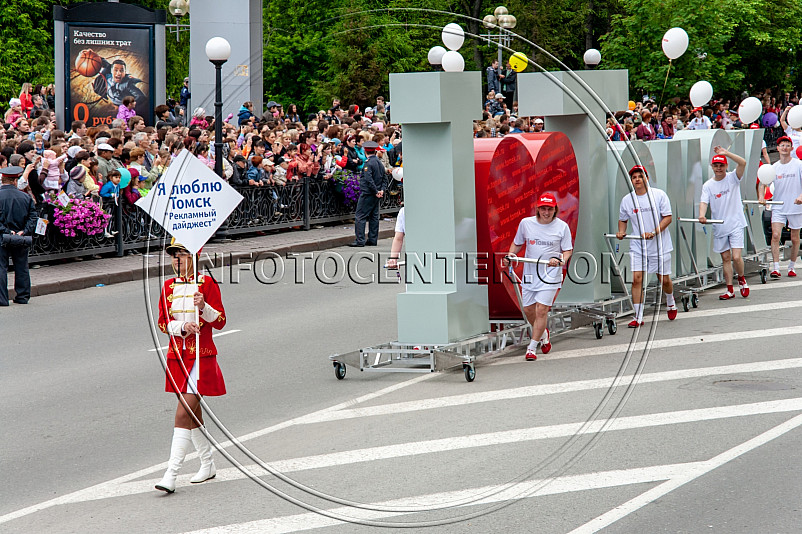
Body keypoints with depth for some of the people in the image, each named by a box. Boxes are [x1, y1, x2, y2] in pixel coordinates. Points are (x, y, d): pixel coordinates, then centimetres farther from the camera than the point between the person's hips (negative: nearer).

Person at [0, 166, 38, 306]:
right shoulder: (26, 197, 2)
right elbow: (33, 217, -3)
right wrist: (24, 231, -8)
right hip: (21, 241, 3)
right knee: (21, 268, 14)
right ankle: (22, 296, 18)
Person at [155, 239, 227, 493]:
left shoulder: (206, 283, -5)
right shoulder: (169, 286, 9)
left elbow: (220, 321, -5)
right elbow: (163, 322, 7)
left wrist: (204, 307, -24)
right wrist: (182, 326, -13)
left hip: (201, 357, -6)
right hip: (177, 356, 6)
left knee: (183, 414, -14)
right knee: (192, 412, 15)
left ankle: (171, 475, -19)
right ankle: (208, 464, 30)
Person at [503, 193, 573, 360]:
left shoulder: (562, 226, -5)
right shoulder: (526, 223, 0)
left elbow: (567, 250, 1)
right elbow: (517, 243, 15)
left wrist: (561, 260, -19)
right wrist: (510, 256, -3)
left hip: (551, 274, -4)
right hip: (529, 273, 4)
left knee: (541, 310, -11)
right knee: (528, 310, 9)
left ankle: (532, 347, -4)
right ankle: (542, 333, 39)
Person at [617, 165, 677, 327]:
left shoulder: (659, 195, -7)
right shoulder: (627, 199, 2)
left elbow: (667, 217, -8)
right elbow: (623, 219, 17)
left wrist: (654, 232, -21)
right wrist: (621, 232, -4)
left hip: (660, 245, -1)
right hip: (637, 247, 1)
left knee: (664, 280, 8)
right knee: (636, 278, -11)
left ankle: (670, 302, 42)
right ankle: (638, 317, -6)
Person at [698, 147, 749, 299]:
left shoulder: (733, 178, -2)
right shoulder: (708, 185, 3)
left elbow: (743, 163, -18)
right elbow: (704, 202, -7)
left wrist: (726, 153, -25)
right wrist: (702, 215, -27)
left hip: (735, 225, -3)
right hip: (719, 228, 3)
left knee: (736, 257, -12)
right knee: (725, 258, 8)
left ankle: (741, 279, 17)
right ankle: (730, 290, 15)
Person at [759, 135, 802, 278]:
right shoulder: (773, 167, 5)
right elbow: (763, 184, 5)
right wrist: (761, 196, -15)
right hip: (778, 207, 1)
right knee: (775, 235, -14)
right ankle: (776, 268, -15)